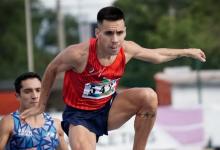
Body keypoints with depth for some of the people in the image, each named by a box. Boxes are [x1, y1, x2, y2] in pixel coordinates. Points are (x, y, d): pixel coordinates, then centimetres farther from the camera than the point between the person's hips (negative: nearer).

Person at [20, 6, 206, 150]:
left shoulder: (127, 49, -15)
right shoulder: (79, 53, -30)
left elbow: (157, 55, 8)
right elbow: (51, 70, -9)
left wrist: (186, 52, 15)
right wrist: (42, 105, 1)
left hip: (108, 108, 5)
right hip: (80, 115, -5)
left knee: (149, 96, -19)